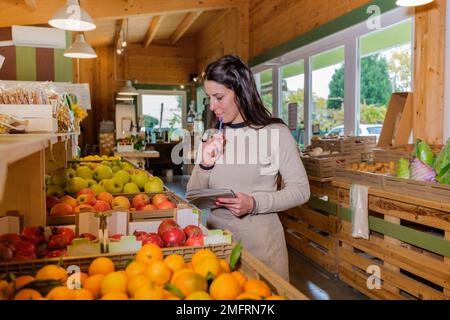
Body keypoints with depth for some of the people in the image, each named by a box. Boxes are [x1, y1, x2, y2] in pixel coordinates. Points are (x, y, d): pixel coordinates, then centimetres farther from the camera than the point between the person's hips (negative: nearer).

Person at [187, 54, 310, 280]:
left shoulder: (276, 133, -10)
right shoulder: (211, 138, 4)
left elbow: (300, 189, -8)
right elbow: (193, 195, 7)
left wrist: (254, 204, -21)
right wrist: (205, 165, -12)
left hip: (260, 241, -4)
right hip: (216, 238, 4)